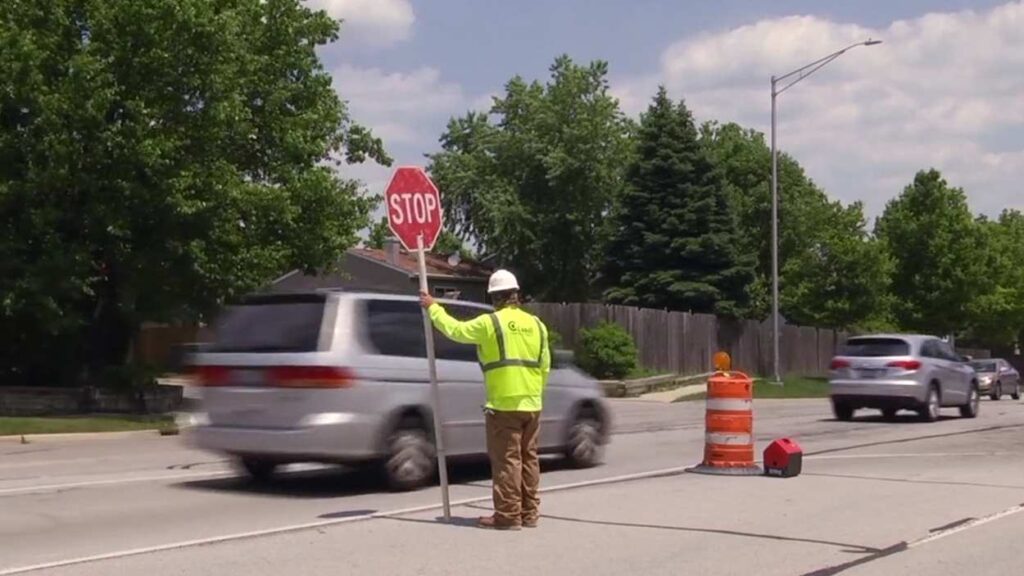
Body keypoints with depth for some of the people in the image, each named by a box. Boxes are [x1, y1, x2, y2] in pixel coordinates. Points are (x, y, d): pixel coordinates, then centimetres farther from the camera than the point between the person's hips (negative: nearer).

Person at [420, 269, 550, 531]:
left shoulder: (490, 323, -8)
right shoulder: (536, 324, 9)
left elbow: (455, 329, 1)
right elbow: (545, 366, 11)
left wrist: (433, 307, 14)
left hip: (504, 404, -6)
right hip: (531, 403, 6)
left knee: (506, 460, -2)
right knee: (528, 458, 12)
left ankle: (507, 515, -1)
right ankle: (529, 513, 17)